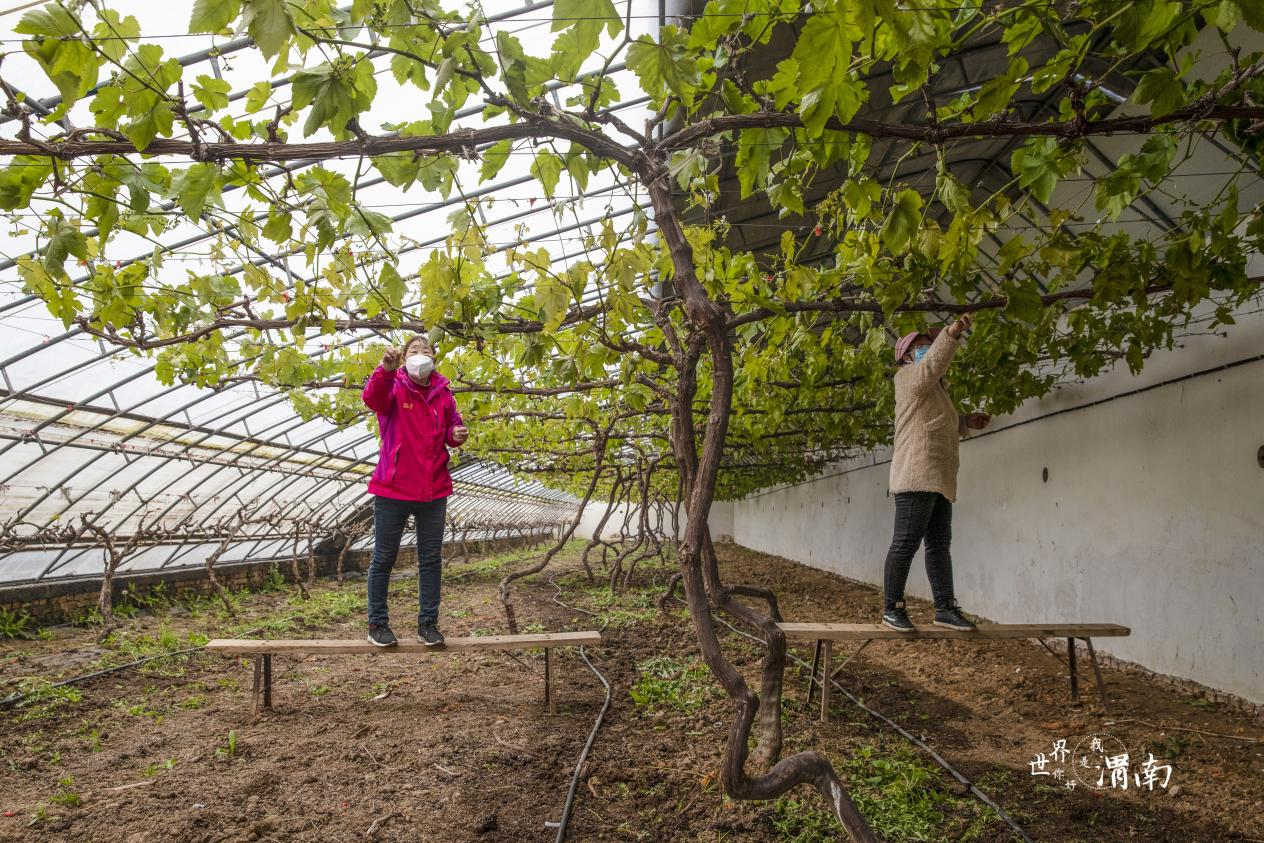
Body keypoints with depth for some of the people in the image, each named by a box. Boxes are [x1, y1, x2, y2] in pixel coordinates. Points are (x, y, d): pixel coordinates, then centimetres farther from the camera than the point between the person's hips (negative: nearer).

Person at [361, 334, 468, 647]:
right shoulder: (393, 387, -6)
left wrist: (457, 435, -8)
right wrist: (386, 370, -48)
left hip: (433, 491, 4)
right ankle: (377, 623, 21)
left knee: (431, 560, 10)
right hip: (393, 490, -4)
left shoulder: (443, 393, 5)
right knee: (384, 559, 8)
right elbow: (372, 398, -29)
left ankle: (428, 622, 22)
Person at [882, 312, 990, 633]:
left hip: (938, 480, 10)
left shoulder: (933, 390, 29)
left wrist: (965, 422, 16)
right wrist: (951, 334, -32)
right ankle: (891, 609, -4)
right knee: (906, 543, -9)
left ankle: (945, 608, 12)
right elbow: (932, 365, -21)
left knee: (939, 545, 9)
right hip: (917, 475, -10)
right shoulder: (909, 376, 1)